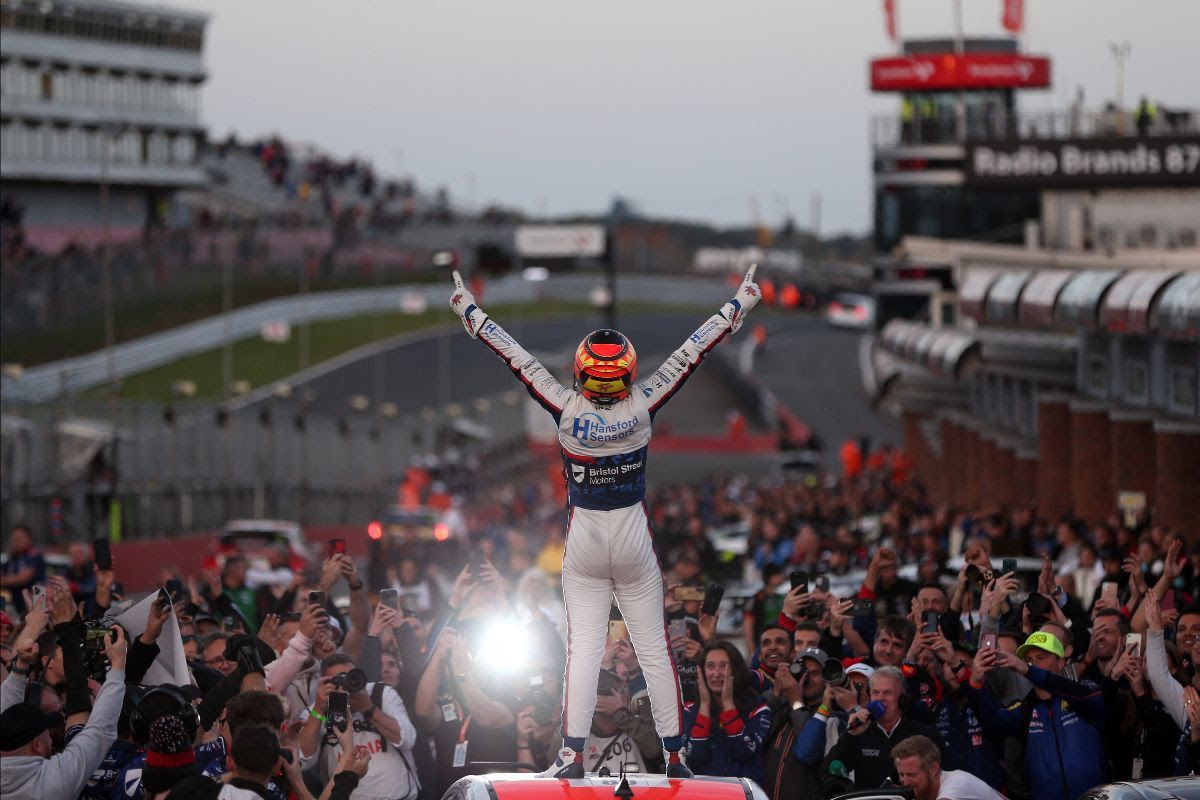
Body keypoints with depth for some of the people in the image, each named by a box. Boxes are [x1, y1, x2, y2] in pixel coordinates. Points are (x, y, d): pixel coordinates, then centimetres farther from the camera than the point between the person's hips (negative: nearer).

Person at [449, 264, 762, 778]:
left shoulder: (566, 408, -13)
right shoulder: (643, 407, -13)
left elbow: (515, 357, -6)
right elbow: (692, 353, -6)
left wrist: (469, 312, 4)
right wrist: (738, 307, 2)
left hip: (583, 543, 0)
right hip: (633, 539, 0)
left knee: (583, 648, 1)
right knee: (654, 649, 5)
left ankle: (573, 754, -7)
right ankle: (674, 756, 7)